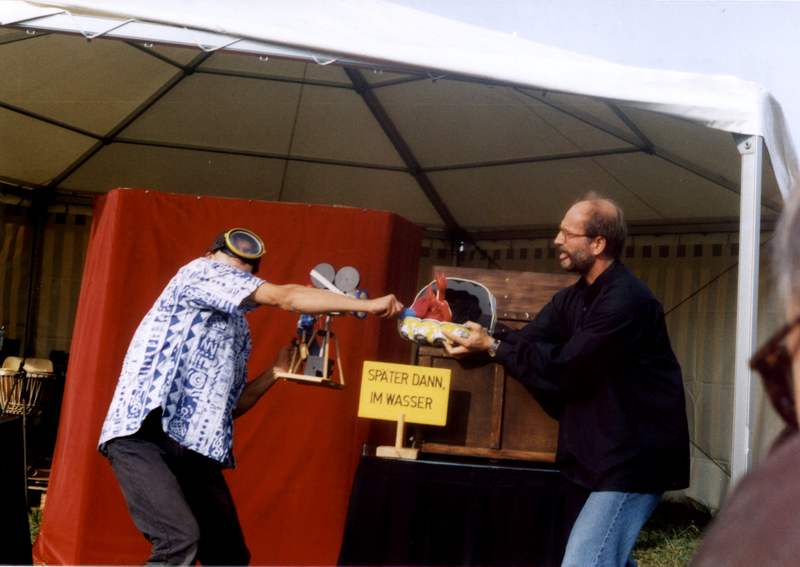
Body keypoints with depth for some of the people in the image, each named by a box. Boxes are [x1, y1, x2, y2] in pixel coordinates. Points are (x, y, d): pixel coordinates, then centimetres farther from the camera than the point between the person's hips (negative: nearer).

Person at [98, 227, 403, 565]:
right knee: (181, 540, -26)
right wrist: (367, 305, -4)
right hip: (144, 435, -8)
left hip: (196, 451, 9)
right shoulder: (198, 272, 1)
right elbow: (286, 298, -7)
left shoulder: (239, 333, 23)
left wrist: (276, 371, 15)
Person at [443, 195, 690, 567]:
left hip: (634, 457, -10)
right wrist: (477, 342, -14)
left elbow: (563, 369, -22)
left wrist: (492, 347, -16)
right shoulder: (573, 298, 11)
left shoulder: (626, 301, -21)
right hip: (606, 452, 10)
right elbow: (526, 341, 1)